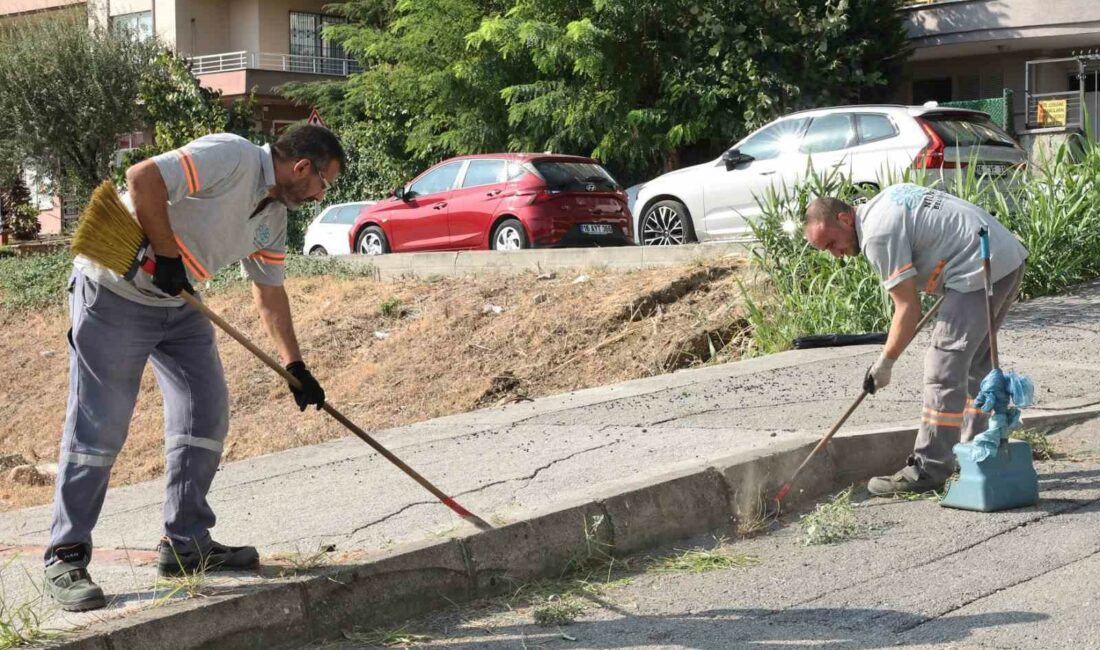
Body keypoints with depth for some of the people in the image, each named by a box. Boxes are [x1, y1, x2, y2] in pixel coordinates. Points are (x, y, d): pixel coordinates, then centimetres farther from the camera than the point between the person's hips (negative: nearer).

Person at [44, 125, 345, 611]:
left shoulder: (274, 215, 9)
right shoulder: (232, 157, -20)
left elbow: (269, 292, 19)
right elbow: (143, 178, -29)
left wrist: (295, 366, 18)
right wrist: (166, 255, -22)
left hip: (179, 300, 9)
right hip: (114, 290, -9)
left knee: (206, 414, 5)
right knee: (99, 426, -8)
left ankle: (186, 543, 14)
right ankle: (66, 557, 0)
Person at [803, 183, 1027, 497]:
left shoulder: (878, 235, -14)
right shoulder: (887, 198, 15)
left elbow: (909, 309, -14)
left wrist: (884, 364, -5)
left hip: (981, 269, -11)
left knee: (944, 370, -8)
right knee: (975, 365, 20)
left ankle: (927, 472, -6)